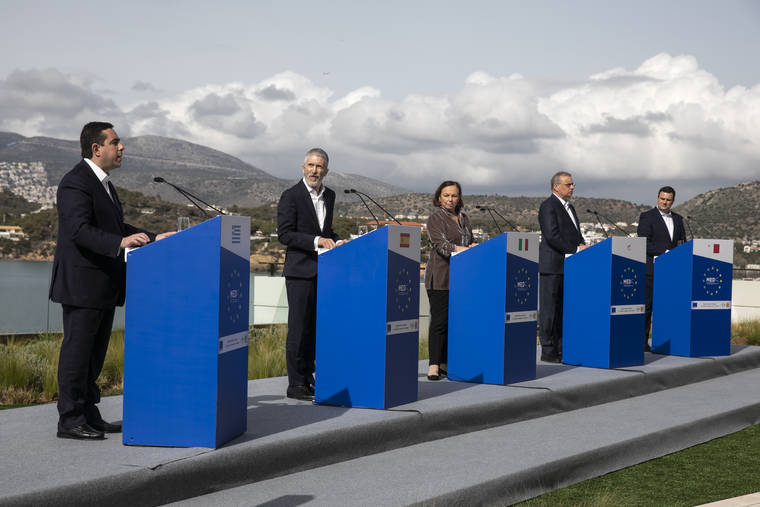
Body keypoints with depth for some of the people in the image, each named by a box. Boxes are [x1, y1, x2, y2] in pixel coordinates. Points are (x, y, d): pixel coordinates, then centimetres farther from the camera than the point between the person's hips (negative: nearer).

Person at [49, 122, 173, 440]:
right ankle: (69, 420, 2)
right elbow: (79, 230, -25)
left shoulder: (103, 183, 19)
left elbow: (115, 228, 23)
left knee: (95, 352, 14)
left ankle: (89, 415, 22)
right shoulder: (75, 183, -14)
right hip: (82, 284, -10)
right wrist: (121, 242, -36)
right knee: (77, 350, -4)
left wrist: (153, 239, 14)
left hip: (104, 286, 10)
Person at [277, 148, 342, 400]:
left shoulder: (329, 196, 14)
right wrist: (316, 241, -20)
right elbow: (284, 233, -13)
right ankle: (296, 384, 1)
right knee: (299, 328, -4)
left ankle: (308, 379, 17)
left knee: (315, 328, 9)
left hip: (322, 272, 6)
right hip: (300, 271, -6)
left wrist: (335, 241, 5)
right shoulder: (291, 196, -7)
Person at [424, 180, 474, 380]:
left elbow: (470, 243, 25)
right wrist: (464, 249, -27)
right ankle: (434, 366, -6)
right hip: (440, 277, -6)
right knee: (439, 320, -9)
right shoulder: (435, 219, -1)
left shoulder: (463, 218, 18)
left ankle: (446, 364, 8)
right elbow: (441, 245, -15)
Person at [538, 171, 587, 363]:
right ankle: (548, 351, -2)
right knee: (550, 309, -5)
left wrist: (582, 245, 2)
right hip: (553, 266, -9)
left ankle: (561, 349, 14)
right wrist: (576, 249, -18)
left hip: (568, 266, 9)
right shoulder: (548, 206, -9)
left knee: (564, 309, 9)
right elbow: (552, 236, -18)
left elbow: (576, 234, 24)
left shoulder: (569, 207, 21)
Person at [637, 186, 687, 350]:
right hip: (651, 269, -5)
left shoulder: (677, 218, 17)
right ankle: (642, 341, 0)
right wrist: (665, 252, -16)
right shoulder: (647, 217, -1)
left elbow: (683, 242, 20)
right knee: (647, 305, -4)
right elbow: (644, 244, -10)